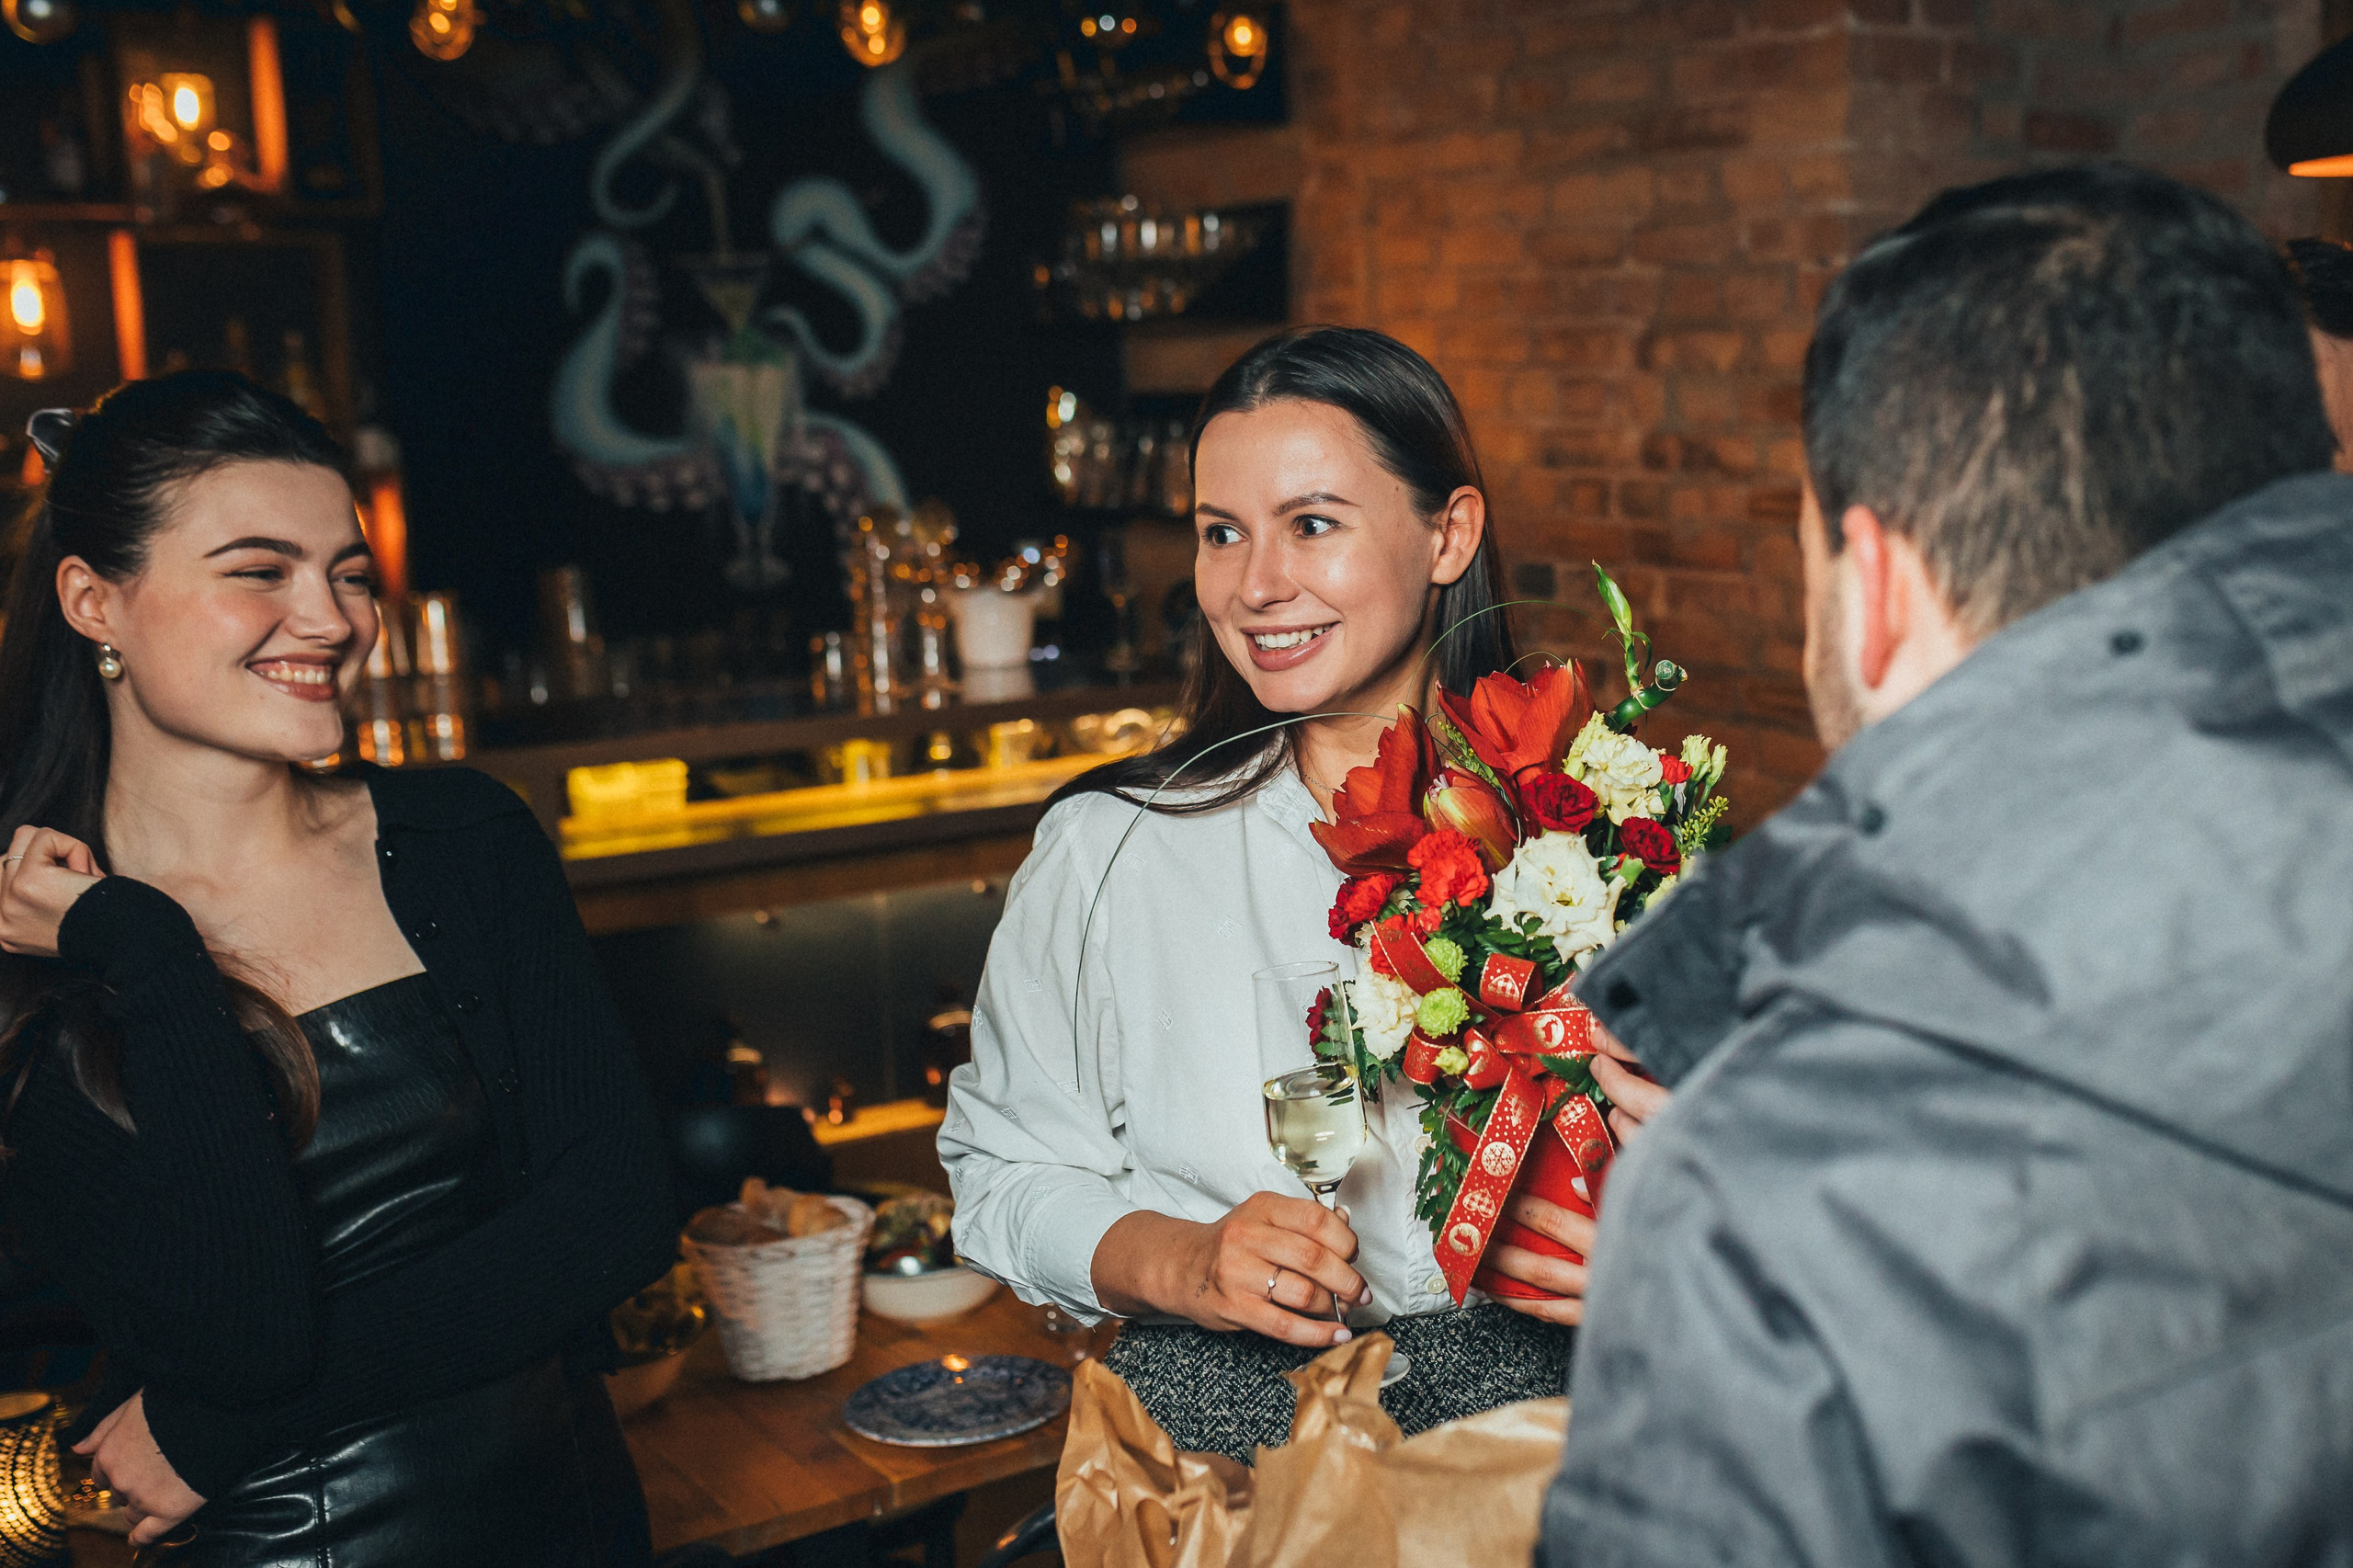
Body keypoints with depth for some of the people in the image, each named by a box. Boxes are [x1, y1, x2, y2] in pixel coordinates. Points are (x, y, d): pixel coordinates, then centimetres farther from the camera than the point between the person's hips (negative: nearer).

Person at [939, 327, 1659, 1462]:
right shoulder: (1107, 852, 6)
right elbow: (1003, 1171, 6)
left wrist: (1639, 1242, -10)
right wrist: (1176, 1263, -11)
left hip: (1531, 1442, 0)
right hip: (1218, 1436, 0)